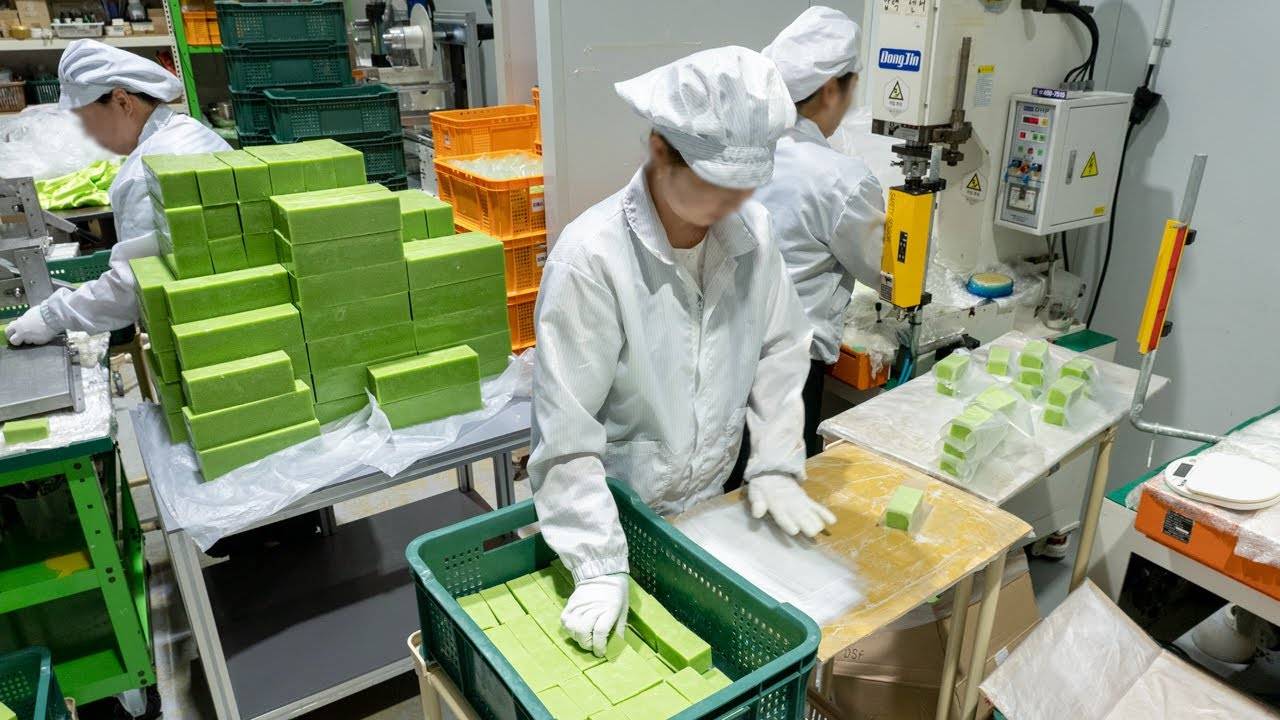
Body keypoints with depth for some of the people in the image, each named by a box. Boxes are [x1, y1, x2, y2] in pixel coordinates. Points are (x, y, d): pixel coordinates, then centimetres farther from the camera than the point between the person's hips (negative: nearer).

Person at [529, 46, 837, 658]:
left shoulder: (750, 230, -10)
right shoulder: (592, 255, -26)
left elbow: (780, 351, 2)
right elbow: (567, 427, -25)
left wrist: (775, 465, -3)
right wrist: (600, 568, -25)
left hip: (708, 501, 5)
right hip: (611, 512, -4)